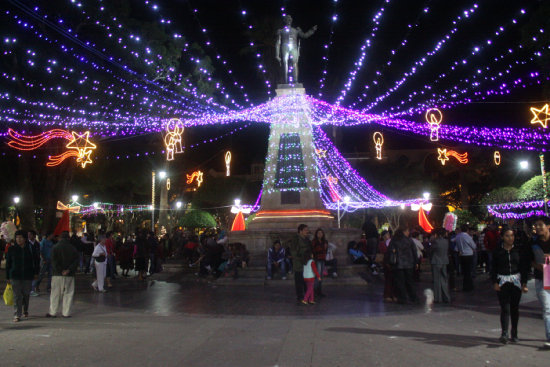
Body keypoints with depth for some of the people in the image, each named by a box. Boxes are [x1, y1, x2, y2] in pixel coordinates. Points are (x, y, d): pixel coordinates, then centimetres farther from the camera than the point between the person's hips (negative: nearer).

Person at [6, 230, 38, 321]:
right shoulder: (11, 249, -1)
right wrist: (7, 277, 2)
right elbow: (8, 263, 3)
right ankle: (17, 316, -1)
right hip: (15, 276, -1)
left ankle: (25, 311, 37)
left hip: (28, 276, 1)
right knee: (17, 296, -6)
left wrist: (35, 273, 6)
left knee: (26, 295, 13)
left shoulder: (30, 249, 2)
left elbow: (34, 262, 10)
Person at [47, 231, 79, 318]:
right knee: (68, 293, 6)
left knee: (55, 293, 8)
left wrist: (60, 270, -7)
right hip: (69, 275, 1)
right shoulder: (72, 248, 1)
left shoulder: (55, 247, -2)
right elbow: (77, 260, -5)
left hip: (57, 275, 0)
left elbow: (54, 260, -10)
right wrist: (69, 270, -7)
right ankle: (66, 312, 5)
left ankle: (52, 312, 10)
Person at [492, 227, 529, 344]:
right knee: (505, 308, -9)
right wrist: (495, 282, -5)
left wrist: (524, 283, 0)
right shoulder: (497, 251, 1)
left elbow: (524, 267, 5)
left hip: (516, 281, 1)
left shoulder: (519, 249, 3)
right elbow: (493, 268, 4)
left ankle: (514, 334, 21)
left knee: (515, 308, 8)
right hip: (502, 281, -1)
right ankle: (504, 333, -12)